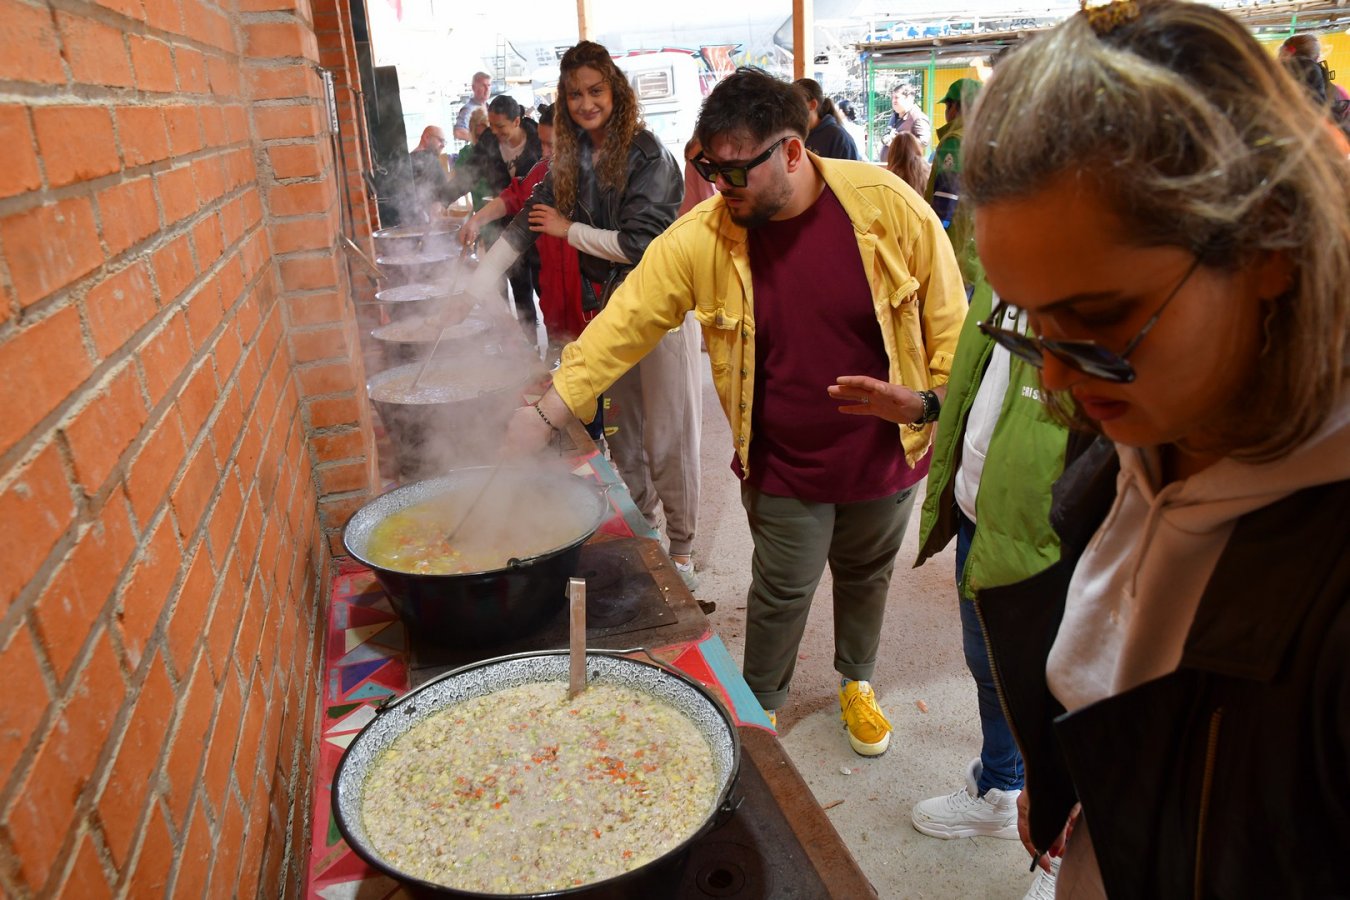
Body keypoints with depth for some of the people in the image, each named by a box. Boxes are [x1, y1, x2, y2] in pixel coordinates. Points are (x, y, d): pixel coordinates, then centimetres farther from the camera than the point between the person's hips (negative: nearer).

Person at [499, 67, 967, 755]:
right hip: (782, 466, -1)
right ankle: (758, 711, 37)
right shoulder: (702, 237, -13)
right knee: (781, 593, 10)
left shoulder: (885, 203, -15)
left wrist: (931, 400, -15)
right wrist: (547, 413, -16)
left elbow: (947, 313, -5)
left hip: (883, 452, 1)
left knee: (865, 576, 21)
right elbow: (625, 324, -12)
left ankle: (857, 682, 50)